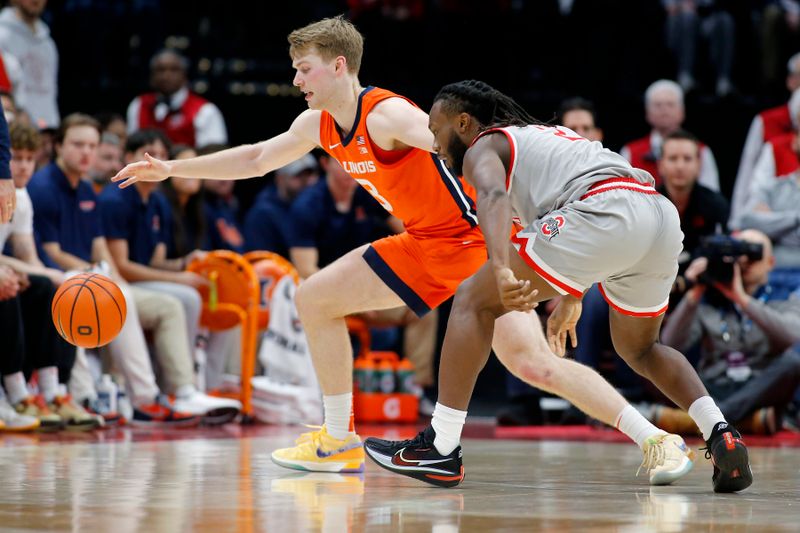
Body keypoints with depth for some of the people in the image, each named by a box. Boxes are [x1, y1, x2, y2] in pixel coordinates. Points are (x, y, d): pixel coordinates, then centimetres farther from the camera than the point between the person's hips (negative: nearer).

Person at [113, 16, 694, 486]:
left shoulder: (387, 114, -22)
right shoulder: (319, 125, 5)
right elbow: (257, 158, 21)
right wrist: (172, 168, 20)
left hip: (477, 238, -9)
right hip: (424, 247, 9)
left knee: (532, 361, -23)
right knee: (315, 299, 10)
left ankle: (657, 441, -19)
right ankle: (340, 442, 19)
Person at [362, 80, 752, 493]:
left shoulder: (483, 146, 14)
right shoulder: (544, 135, 39)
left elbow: (494, 196, -10)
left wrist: (501, 269, -27)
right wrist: (570, 301, 57)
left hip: (606, 212, -8)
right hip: (664, 215, 8)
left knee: (474, 300, 4)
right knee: (638, 348, 30)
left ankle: (439, 449, -1)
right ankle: (723, 438, 11)